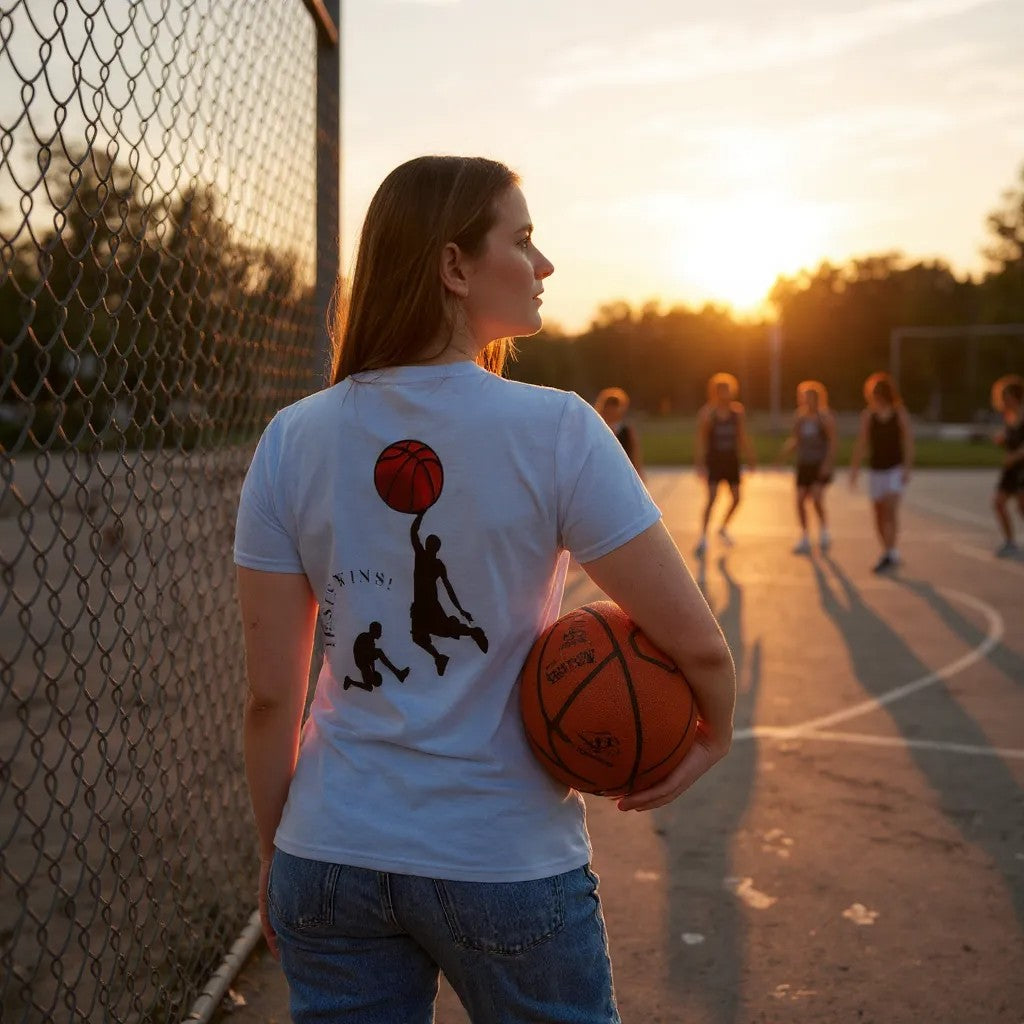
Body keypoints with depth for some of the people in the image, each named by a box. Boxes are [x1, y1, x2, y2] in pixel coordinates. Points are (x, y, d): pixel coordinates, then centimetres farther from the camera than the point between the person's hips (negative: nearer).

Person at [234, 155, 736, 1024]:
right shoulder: (555, 431, -14)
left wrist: (275, 854, 10)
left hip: (331, 856, 3)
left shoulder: (291, 441, -5)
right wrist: (714, 733, 7)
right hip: (507, 863, -2)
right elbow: (698, 646, -13)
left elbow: (272, 696, -2)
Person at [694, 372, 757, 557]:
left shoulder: (738, 411, 1)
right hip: (714, 459, -4)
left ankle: (723, 528, 32)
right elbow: (701, 439, -11)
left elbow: (743, 437, 9)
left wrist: (750, 458, 8)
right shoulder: (707, 413, -10)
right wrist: (700, 463, -17)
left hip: (731, 459, 4)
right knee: (712, 497, -13)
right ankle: (703, 538, -8)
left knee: (736, 498, 8)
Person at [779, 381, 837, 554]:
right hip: (804, 464, 5)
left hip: (821, 464, -5)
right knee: (800, 500, 0)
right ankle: (805, 540, 12)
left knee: (816, 498, -20)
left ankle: (824, 533, 1)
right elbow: (794, 439, 14)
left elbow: (833, 441, -8)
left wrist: (828, 463, -16)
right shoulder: (799, 418, 7)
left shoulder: (825, 417, -6)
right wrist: (787, 448, -8)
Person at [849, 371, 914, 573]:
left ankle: (890, 554, -16)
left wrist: (907, 468, -13)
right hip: (876, 469, 3)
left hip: (895, 469, -3)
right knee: (879, 514, 7)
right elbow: (861, 443, 4)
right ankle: (890, 554, 20)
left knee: (891, 509, -17)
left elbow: (908, 442, -5)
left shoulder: (900, 414, -4)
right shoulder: (868, 415, 1)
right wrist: (854, 468, 1)